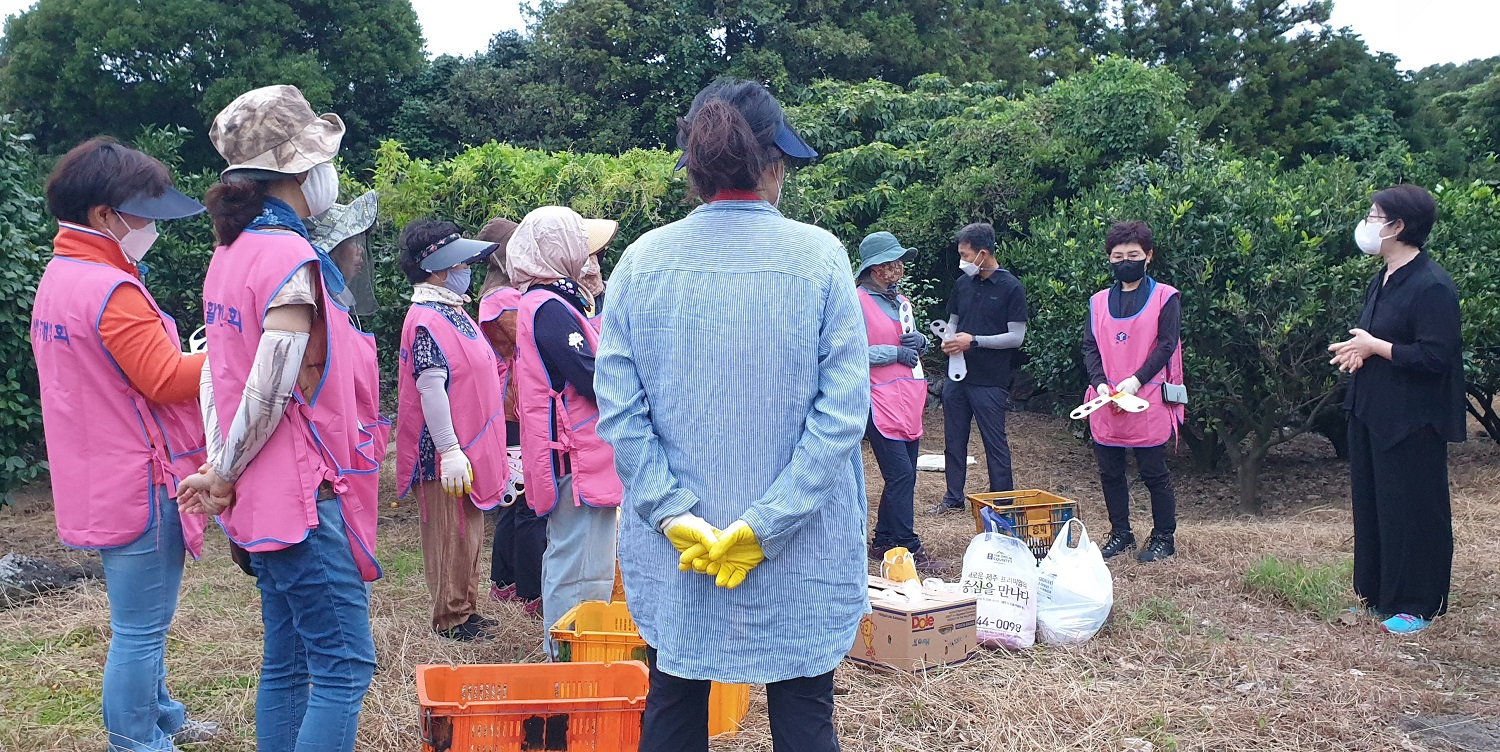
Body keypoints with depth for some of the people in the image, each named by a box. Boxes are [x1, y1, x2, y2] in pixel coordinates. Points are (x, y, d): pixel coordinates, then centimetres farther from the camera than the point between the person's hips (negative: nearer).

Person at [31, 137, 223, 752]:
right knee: (140, 628, 1)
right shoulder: (113, 290, -21)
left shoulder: (58, 278, 11)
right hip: (137, 483, -10)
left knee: (140, 620, 22)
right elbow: (169, 381, -20)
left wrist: (199, 353, 8)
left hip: (101, 481, 10)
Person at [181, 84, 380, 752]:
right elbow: (271, 389, -19)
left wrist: (218, 467, 8)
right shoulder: (291, 258, -17)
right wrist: (225, 477, -6)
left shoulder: (232, 251, 12)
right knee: (345, 666, -4)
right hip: (303, 495, -10)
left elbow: (216, 369, 13)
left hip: (262, 498, 10)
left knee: (286, 664, 16)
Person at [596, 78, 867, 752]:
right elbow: (844, 408, -15)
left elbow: (619, 410, -9)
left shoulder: (643, 261, -4)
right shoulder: (818, 256, -9)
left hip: (673, 552, 2)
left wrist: (674, 516, -9)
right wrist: (767, 524, -14)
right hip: (800, 565, -1)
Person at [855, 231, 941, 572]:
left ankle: (884, 542, 22)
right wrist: (894, 353, -14)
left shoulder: (901, 302, 17)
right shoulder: (859, 302, -9)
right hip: (882, 404, -8)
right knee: (900, 475, -10)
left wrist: (918, 341, 2)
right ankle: (909, 549, -3)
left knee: (903, 477, 11)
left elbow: (917, 345, 26)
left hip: (909, 403, 9)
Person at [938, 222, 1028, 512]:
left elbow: (1017, 336, -11)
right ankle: (954, 498, 25)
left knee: (995, 443, 1)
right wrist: (949, 341, -4)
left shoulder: (1011, 288, -8)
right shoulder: (963, 284, 8)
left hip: (990, 381, -6)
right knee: (954, 440, 13)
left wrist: (974, 341, -16)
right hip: (956, 376, 6)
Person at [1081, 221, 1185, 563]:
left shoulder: (1165, 297, 0)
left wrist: (1136, 381, -19)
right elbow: (1090, 348, 7)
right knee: (1111, 473, 10)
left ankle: (1164, 537, 16)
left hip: (1148, 403, -4)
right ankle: (1120, 533, 23)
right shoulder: (1099, 301, 11)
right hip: (1105, 404, 4)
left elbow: (1166, 345, -7)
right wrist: (1100, 383, -11)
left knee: (1154, 474, 3)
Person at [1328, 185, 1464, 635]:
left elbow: (1435, 356, -23)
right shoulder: (1383, 280, 11)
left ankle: (1416, 604, 13)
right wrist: (1359, 350, 0)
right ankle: (1379, 591, 28)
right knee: (1373, 504, 15)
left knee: (1412, 509, 1)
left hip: (1411, 423, -9)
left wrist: (1374, 348, -15)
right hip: (1371, 412, 9)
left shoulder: (1431, 286, -18)